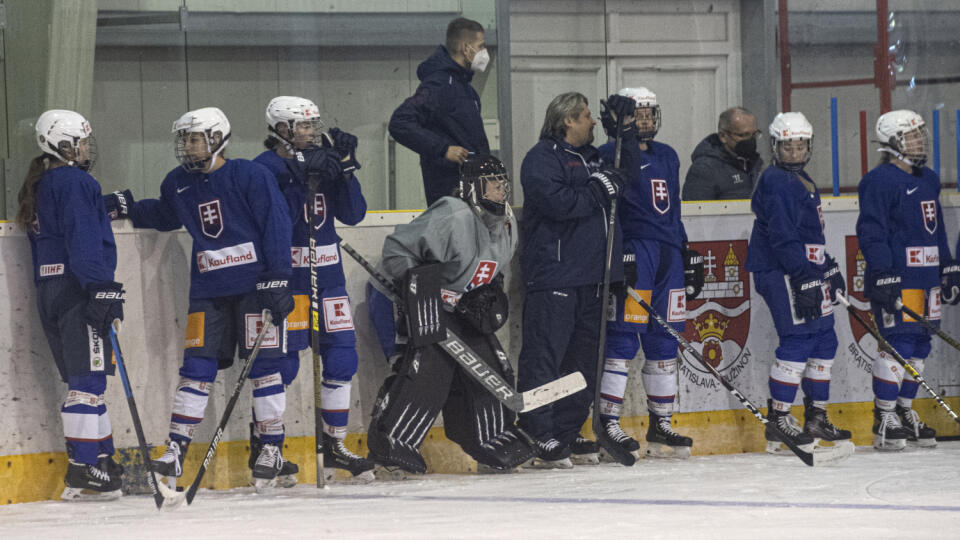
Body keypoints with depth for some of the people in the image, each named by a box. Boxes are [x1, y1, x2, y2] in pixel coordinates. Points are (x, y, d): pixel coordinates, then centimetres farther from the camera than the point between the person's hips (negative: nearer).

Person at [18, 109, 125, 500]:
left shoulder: (38, 186, 19)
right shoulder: (75, 183, -10)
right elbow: (83, 241, -20)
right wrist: (102, 288, -25)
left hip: (49, 290, 10)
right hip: (77, 289, -10)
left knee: (84, 380, 13)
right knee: (88, 380, -10)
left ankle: (104, 463, 16)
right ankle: (82, 472, -14)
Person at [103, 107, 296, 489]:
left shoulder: (250, 176, -8)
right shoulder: (179, 184, 10)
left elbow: (276, 225, -10)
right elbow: (165, 216, 30)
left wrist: (277, 279, -15)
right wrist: (129, 207, 12)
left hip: (255, 283, -4)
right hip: (208, 290, 4)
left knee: (264, 365, -2)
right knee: (197, 365, -1)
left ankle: (272, 449, 7)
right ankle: (176, 449, -1)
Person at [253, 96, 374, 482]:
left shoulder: (324, 161, 11)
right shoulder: (265, 169, -8)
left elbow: (353, 214, 5)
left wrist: (345, 168, -6)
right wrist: (302, 178, -24)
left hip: (327, 272, 7)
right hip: (284, 275, -6)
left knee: (341, 356, 4)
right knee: (283, 361, -8)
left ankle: (334, 445, 14)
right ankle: (261, 447, 5)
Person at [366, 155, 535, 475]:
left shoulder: (507, 228, 6)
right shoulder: (452, 217, -21)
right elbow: (396, 249, -17)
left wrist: (492, 298, 3)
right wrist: (417, 287, -21)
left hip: (465, 311, 8)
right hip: (428, 306, -8)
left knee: (491, 367, 5)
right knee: (428, 369, -21)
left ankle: (493, 440, 19)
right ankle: (391, 440, -19)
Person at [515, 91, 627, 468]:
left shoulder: (590, 156, 21)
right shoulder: (542, 158, -7)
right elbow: (558, 202, -20)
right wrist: (599, 190, -11)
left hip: (589, 277, 9)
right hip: (553, 276, -9)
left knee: (583, 358, 9)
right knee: (544, 356, -10)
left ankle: (566, 435, 14)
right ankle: (538, 439, -12)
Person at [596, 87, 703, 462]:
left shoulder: (666, 157, 20)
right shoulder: (612, 155, -4)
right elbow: (610, 208, -17)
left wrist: (689, 255, 22)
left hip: (668, 253, 7)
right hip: (633, 251, -7)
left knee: (664, 340, 8)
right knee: (624, 335, -10)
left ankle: (661, 424, 14)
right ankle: (608, 423, -7)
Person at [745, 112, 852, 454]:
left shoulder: (802, 181, 19)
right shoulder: (776, 183, -13)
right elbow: (783, 236, -20)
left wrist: (829, 269, 28)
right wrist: (804, 275, -24)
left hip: (807, 271, 10)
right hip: (781, 273, -10)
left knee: (824, 339, 11)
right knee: (798, 341, -14)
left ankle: (816, 417, 18)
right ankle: (778, 424, -12)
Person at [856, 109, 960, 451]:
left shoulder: (928, 180, 17)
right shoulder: (879, 181, -10)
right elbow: (872, 233, -15)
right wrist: (883, 277, -21)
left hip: (927, 278, 9)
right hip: (896, 278, -9)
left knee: (920, 345, 10)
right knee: (899, 343, -11)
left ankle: (904, 413, 19)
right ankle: (884, 422, -7)